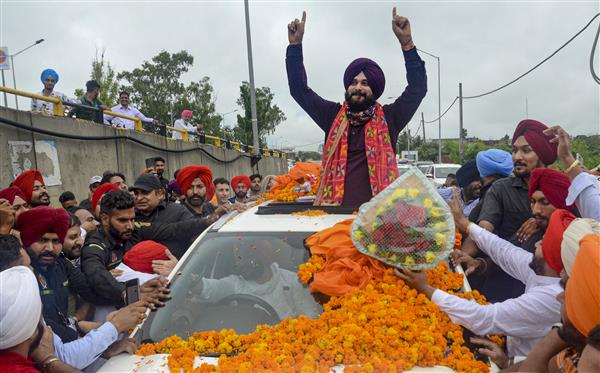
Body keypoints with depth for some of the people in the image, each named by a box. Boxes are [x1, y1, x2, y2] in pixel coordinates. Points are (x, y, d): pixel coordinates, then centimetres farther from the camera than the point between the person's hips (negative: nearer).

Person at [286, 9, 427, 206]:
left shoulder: (388, 118, 5)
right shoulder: (334, 116, 10)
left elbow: (418, 87, -2)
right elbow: (299, 89, 11)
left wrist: (406, 42, -10)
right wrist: (295, 44, 6)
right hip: (335, 209, 2)